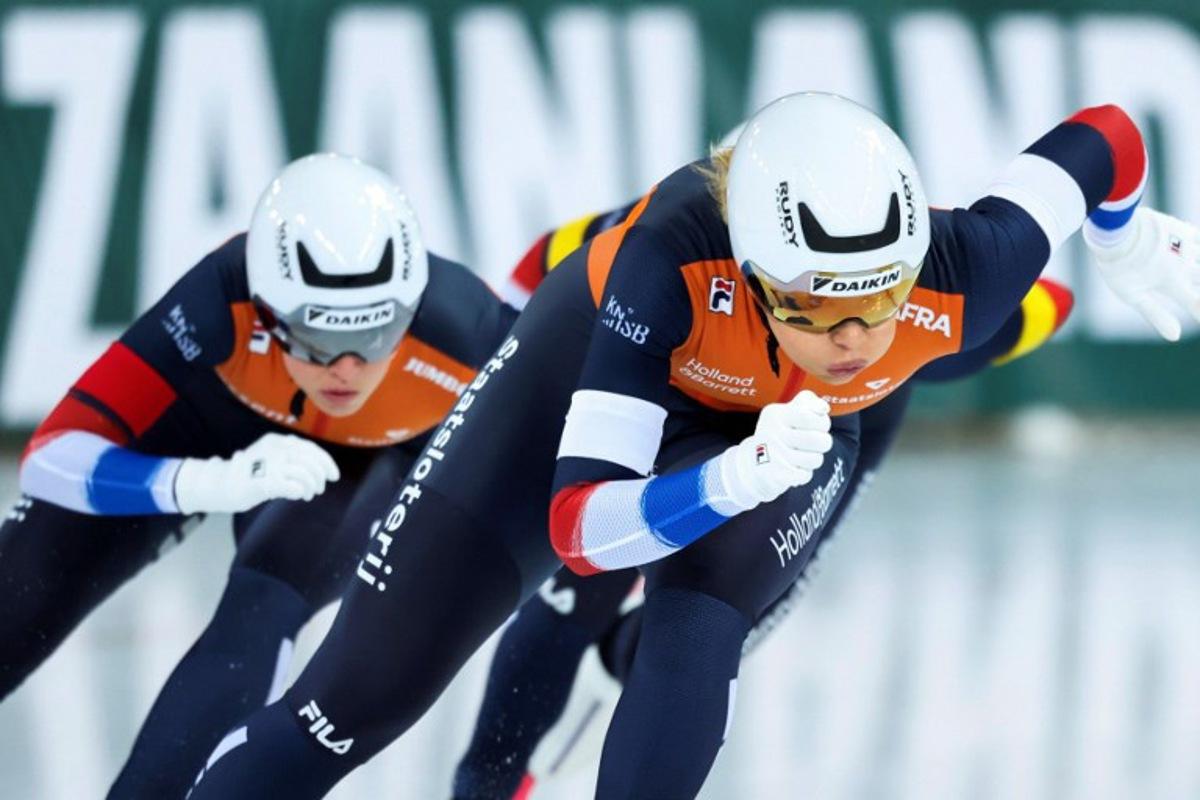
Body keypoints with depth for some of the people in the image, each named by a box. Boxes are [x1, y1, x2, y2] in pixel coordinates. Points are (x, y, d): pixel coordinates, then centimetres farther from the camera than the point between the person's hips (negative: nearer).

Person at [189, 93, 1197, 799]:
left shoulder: (957, 279, -38)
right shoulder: (676, 257, -44)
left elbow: (1106, 138, -18)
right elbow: (576, 526, -44)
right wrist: (733, 480, -62)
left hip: (793, 426, 1)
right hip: (597, 353, -1)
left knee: (698, 621, -31)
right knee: (362, 692, -2)